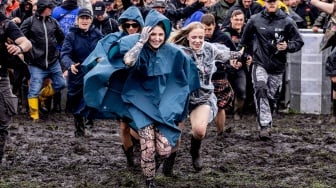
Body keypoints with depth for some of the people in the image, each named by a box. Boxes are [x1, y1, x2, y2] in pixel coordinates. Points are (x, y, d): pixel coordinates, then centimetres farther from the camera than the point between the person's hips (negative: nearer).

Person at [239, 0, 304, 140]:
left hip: (277, 66, 1)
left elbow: (299, 42, 0)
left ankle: (267, 125, 28)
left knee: (271, 97, 9)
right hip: (260, 64, -1)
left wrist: (287, 46, -18)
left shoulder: (287, 22, -3)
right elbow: (245, 39, 19)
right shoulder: (255, 20, 1)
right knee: (260, 91, -22)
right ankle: (264, 126, -26)